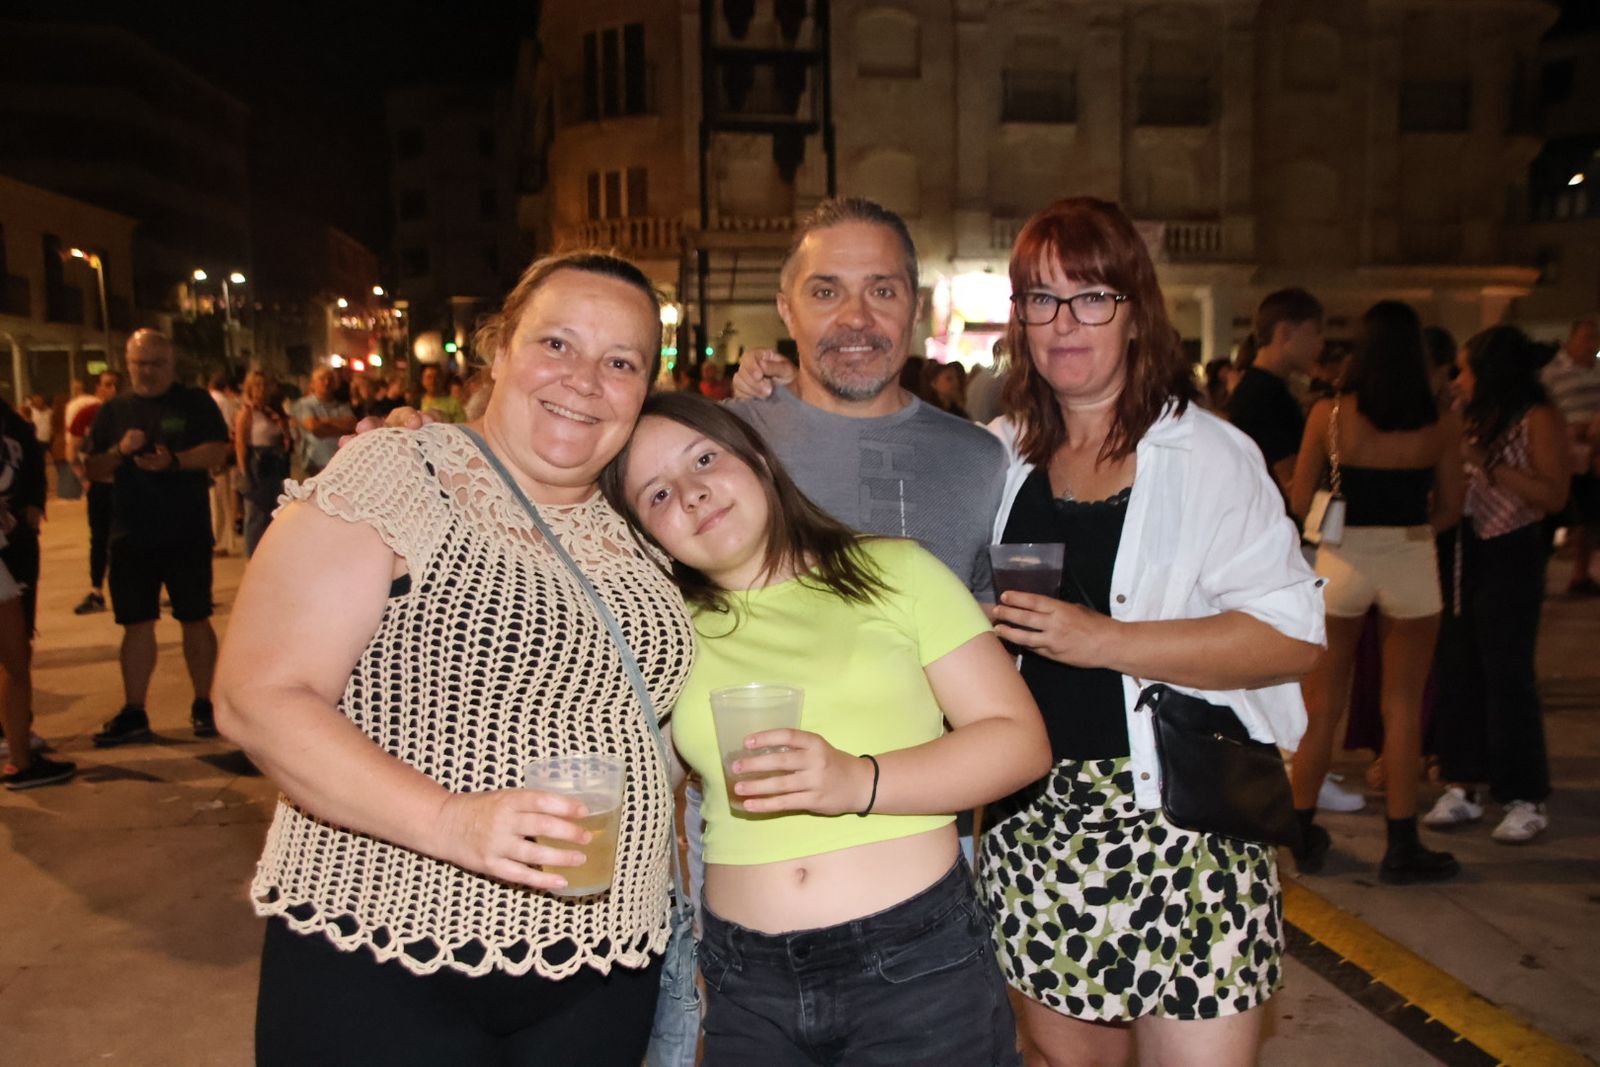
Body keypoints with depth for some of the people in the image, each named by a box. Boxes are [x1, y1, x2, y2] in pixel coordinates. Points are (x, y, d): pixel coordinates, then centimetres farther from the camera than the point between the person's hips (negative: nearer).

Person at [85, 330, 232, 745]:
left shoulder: (195, 402, 2)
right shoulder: (113, 410, 11)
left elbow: (218, 451, -9)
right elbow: (93, 470, 9)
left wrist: (174, 460, -25)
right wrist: (119, 452, -11)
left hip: (187, 535, -3)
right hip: (130, 535, 3)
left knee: (196, 619, 4)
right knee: (137, 624, 6)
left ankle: (203, 705, 15)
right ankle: (133, 712, 14)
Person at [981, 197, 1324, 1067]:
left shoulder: (1208, 456, -6)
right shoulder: (999, 457, 8)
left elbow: (1293, 634, -13)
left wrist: (1101, 640, -20)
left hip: (1182, 822, -4)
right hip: (1034, 827, 4)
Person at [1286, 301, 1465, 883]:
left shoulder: (1329, 414, -8)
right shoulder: (1442, 424, -5)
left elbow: (1299, 501, -4)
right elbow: (1449, 509, 2)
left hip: (1341, 561, 0)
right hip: (1412, 562, 0)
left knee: (1322, 703, 11)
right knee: (1402, 707, 10)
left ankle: (1303, 835, 20)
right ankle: (1401, 846, 17)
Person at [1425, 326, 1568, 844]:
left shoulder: (1538, 418, -7)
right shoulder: (1476, 419, 13)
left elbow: (1554, 496, -15)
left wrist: (1494, 467, -21)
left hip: (1510, 557, -7)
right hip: (1465, 554, 7)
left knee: (1506, 675, -3)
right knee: (1457, 670, 8)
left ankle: (1525, 799, 9)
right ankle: (1463, 786, 17)